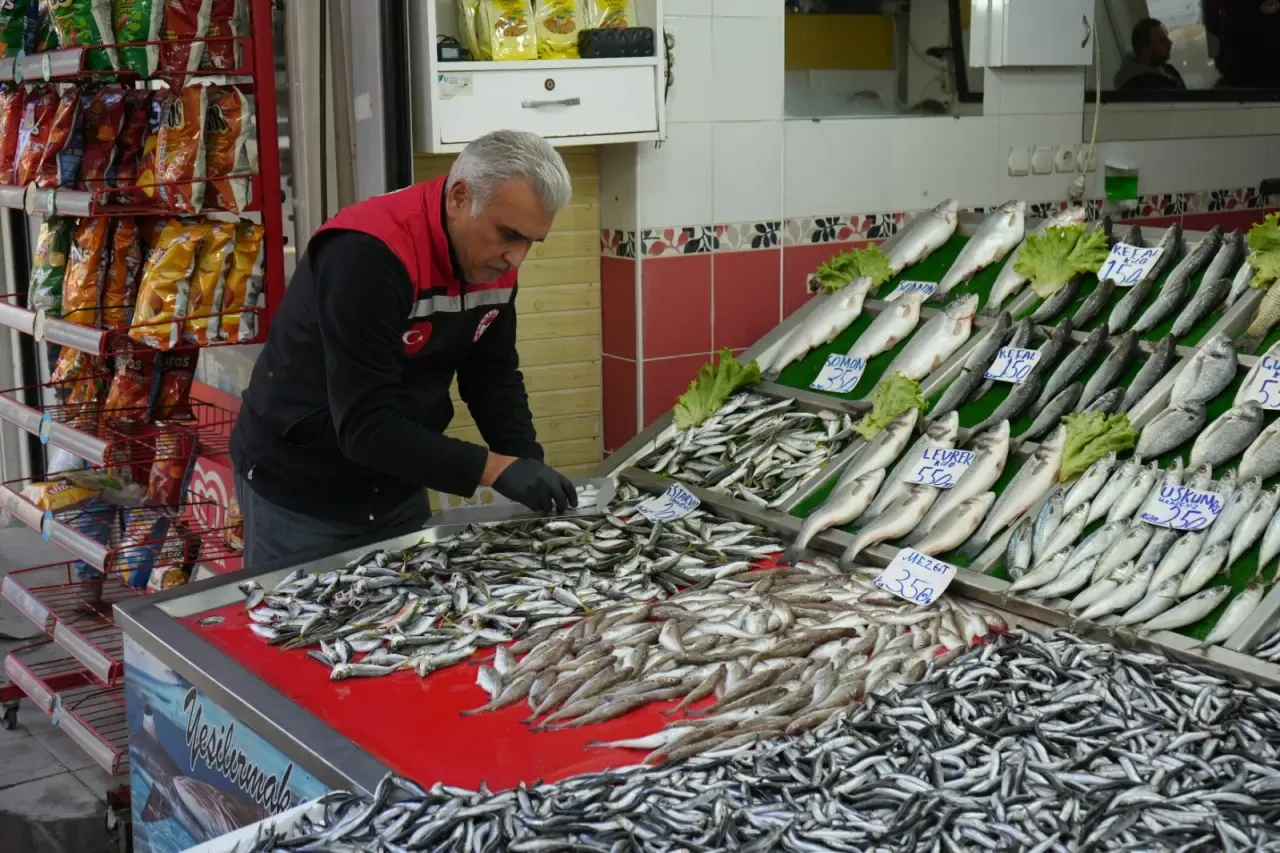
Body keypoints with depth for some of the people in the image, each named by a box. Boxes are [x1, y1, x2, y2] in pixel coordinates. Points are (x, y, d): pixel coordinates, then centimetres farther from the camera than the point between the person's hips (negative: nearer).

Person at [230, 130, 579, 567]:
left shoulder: (494, 259, -6)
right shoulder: (367, 255, -30)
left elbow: (495, 378, 4)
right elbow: (363, 425, -33)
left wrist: (529, 469, -11)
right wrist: (496, 469, -35)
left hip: (397, 488, 7)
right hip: (301, 494, -7)